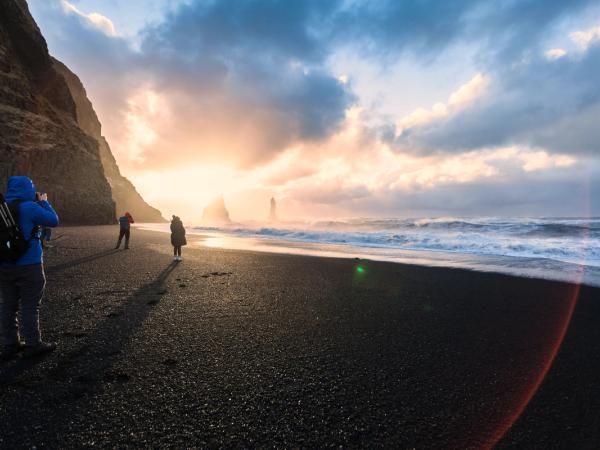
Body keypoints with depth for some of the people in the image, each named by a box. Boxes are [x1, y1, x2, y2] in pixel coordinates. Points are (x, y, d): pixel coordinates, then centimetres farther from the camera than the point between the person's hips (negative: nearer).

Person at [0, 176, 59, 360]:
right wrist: (44, 202, 6)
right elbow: (54, 220, -5)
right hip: (28, 266, -6)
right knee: (30, 306, 1)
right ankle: (33, 344, 9)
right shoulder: (30, 207, -15)